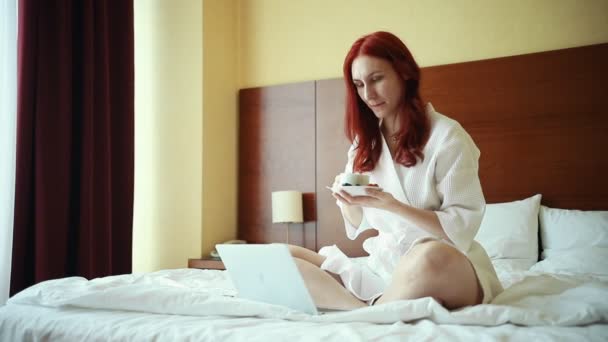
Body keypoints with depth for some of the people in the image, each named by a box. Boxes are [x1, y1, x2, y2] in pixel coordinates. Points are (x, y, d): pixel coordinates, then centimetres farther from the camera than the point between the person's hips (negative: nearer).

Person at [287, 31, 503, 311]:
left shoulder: (447, 136, -7)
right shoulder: (365, 141, 10)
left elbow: (462, 228, -10)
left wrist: (392, 205, -19)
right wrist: (348, 200, -8)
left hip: (448, 266, -5)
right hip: (384, 266, 5)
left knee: (433, 257, -41)